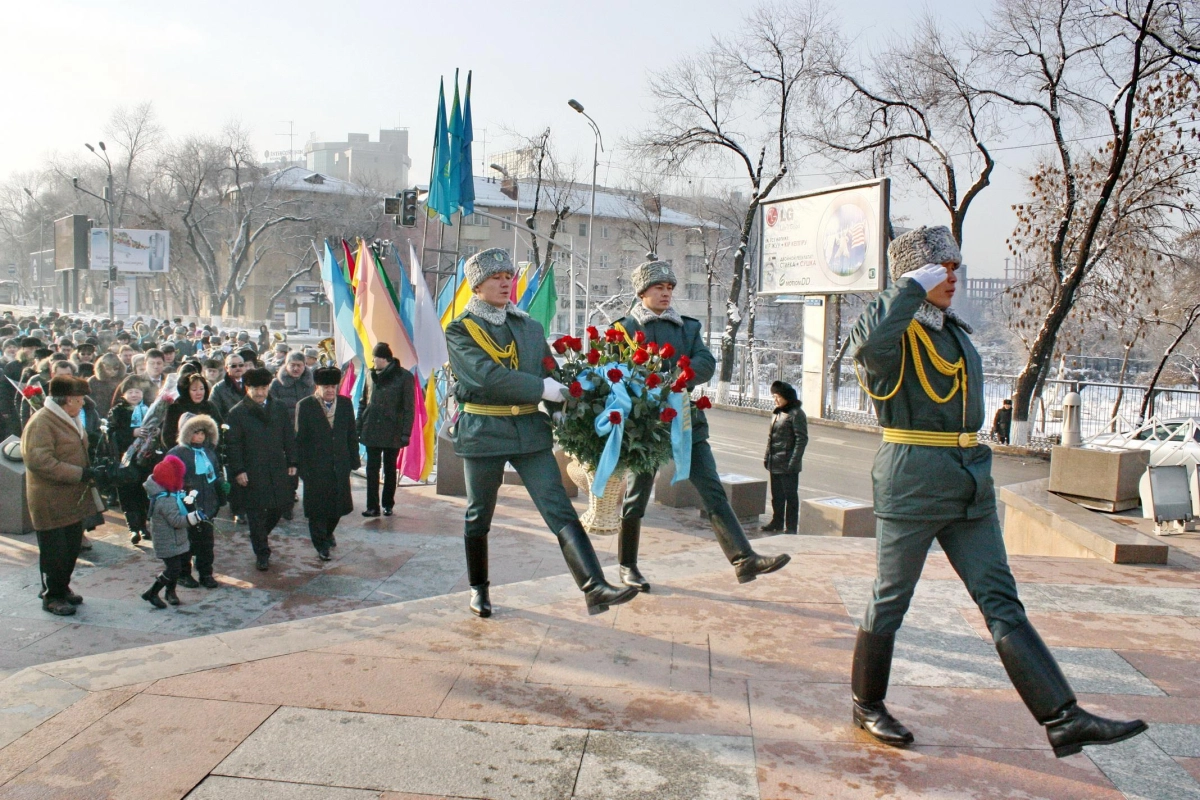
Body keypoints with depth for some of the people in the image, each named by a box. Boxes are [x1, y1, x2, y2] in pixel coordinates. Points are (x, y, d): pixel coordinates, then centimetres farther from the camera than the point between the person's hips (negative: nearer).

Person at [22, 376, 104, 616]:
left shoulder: (69, 419, 13)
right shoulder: (41, 422, -18)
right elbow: (39, 461, -26)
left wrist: (91, 471, 10)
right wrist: (80, 473, -26)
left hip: (73, 499, 9)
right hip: (50, 501, -9)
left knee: (72, 547, 16)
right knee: (54, 551, 1)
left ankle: (62, 588, 32)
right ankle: (52, 597, 15)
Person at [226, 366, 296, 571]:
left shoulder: (278, 408, 8)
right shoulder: (237, 413, -3)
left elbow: (289, 437, 12)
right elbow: (233, 445, -4)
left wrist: (292, 462, 7)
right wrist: (238, 470, -10)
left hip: (278, 470, 3)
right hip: (252, 473, -3)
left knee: (278, 508, 8)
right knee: (256, 514, 2)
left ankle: (261, 537, 36)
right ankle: (261, 553, 14)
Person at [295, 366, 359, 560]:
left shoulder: (346, 404, 5)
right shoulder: (305, 406, -5)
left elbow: (352, 434, 10)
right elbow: (299, 439, -4)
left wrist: (354, 460, 7)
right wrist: (302, 466, -7)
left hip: (340, 465, 3)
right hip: (316, 466, -3)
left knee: (338, 503, 10)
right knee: (317, 507, 3)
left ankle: (328, 533, 37)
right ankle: (321, 545, 17)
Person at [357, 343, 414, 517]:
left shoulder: (404, 376, -6)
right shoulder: (371, 374, 7)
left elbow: (409, 407, -6)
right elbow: (363, 402, 11)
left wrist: (406, 432, -10)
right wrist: (359, 427, 6)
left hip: (393, 432, -3)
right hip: (371, 430, 3)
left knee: (390, 469, 10)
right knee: (372, 469, 3)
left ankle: (388, 504, 21)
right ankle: (372, 506, 8)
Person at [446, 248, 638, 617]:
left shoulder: (530, 327, 14)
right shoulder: (460, 330, -2)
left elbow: (552, 373, 13)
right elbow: (487, 376, -17)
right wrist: (541, 388, -20)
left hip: (530, 430, 3)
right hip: (483, 432, -3)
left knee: (560, 510, -8)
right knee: (478, 517, 11)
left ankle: (595, 588, -16)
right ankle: (478, 589, 30)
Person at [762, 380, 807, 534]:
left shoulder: (796, 414, -11)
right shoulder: (778, 412, 13)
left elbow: (802, 439, -14)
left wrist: (794, 461, -18)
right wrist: (767, 457, 13)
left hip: (788, 465, -8)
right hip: (775, 464, 8)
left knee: (791, 495, 2)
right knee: (776, 495, 16)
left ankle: (791, 527, 8)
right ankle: (777, 521, 28)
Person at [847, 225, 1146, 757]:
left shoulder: (955, 331, 16)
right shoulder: (890, 329, -8)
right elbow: (872, 343, -35)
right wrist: (913, 286, -22)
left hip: (969, 486, 7)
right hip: (911, 480, -7)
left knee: (1001, 602, 4)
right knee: (891, 599, 6)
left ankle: (1063, 719, 4)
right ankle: (866, 705, 23)